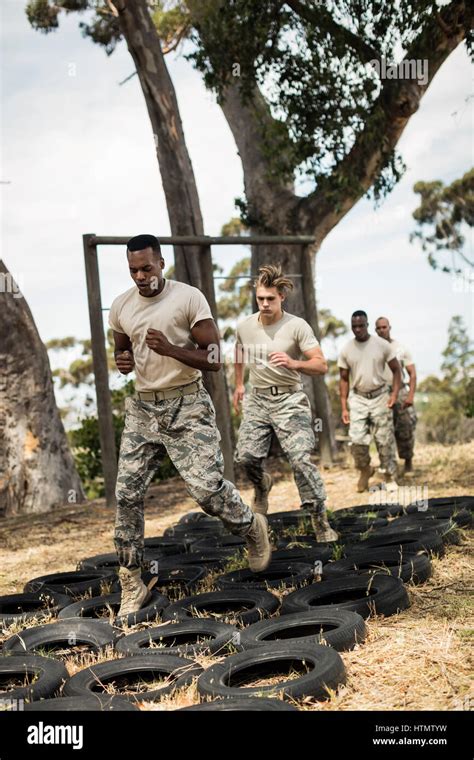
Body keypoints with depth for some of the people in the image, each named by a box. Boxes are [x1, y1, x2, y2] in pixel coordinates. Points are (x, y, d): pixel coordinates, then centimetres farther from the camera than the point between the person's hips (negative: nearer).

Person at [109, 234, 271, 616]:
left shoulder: (189, 298, -9)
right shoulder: (121, 306, 6)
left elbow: (213, 359, -11)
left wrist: (170, 349, -26)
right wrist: (122, 362, -3)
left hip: (187, 405, -5)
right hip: (142, 406, 5)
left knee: (207, 487, -14)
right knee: (127, 493, -1)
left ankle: (252, 528, 20)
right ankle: (132, 584, 11)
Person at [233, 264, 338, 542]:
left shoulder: (297, 326, -12)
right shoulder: (245, 326, 1)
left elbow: (321, 365, -16)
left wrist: (293, 364, -33)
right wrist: (239, 384, 26)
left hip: (289, 399, -4)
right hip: (257, 398, 4)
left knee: (301, 459, -15)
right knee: (246, 456, -6)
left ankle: (320, 520, -5)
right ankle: (262, 484, 30)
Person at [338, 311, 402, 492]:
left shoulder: (382, 345, -4)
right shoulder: (346, 350, 1)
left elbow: (396, 370, 2)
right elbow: (344, 379, 7)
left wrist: (394, 393, -12)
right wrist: (344, 408, 2)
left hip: (380, 396, -1)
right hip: (358, 398, 1)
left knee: (385, 439, -1)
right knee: (357, 439, -8)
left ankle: (390, 476, 12)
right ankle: (365, 470, 15)